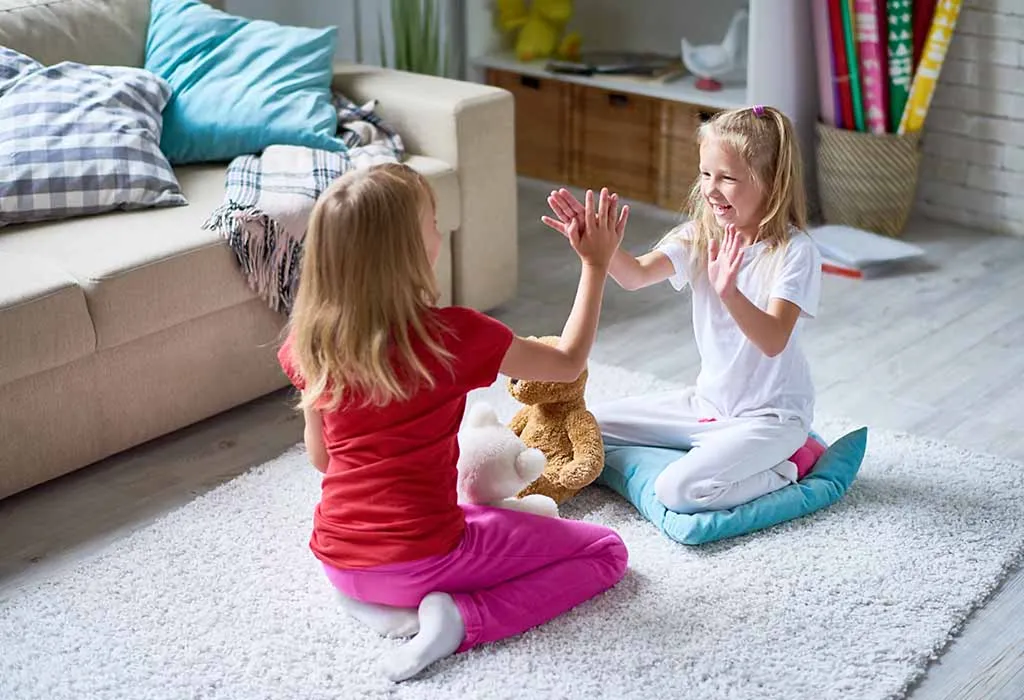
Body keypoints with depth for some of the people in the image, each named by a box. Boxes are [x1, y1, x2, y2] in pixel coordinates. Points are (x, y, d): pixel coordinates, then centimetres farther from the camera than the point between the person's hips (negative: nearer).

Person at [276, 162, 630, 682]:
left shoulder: (310, 340, -5)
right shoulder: (452, 335, -19)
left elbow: (319, 456, 8)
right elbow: (569, 364, -3)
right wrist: (595, 267, 3)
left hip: (336, 561, 6)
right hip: (420, 557, -5)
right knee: (605, 551, 8)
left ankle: (383, 604, 9)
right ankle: (462, 618, -8)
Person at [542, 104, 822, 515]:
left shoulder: (795, 252, -19)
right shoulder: (699, 236, -1)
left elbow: (774, 340, -30)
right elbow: (637, 274, -17)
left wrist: (729, 291, -47)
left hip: (770, 415, -7)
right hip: (707, 404, 7)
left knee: (678, 491, -27)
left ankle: (786, 469, -2)